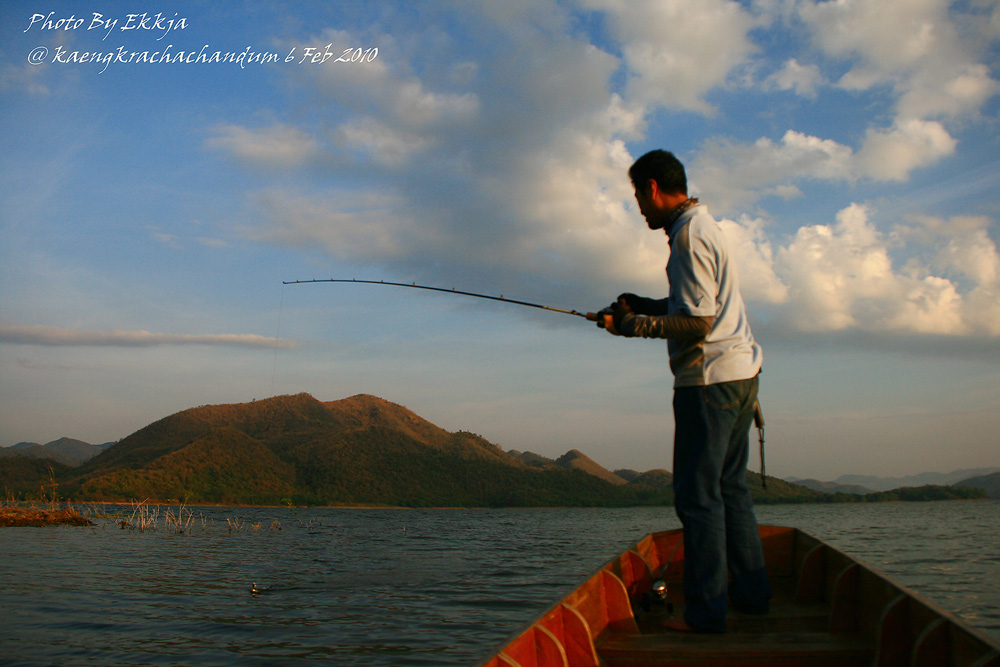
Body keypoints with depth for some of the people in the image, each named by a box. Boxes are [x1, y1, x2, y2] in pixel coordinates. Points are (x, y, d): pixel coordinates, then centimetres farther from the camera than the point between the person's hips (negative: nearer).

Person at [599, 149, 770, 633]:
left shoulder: (689, 235, -14)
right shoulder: (704, 225, 17)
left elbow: (699, 323, -20)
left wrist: (635, 326, -15)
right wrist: (644, 305, 18)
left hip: (710, 376, -10)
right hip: (740, 373, 10)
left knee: (698, 495, -6)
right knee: (730, 488, 14)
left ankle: (705, 611, -2)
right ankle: (751, 594, 21)